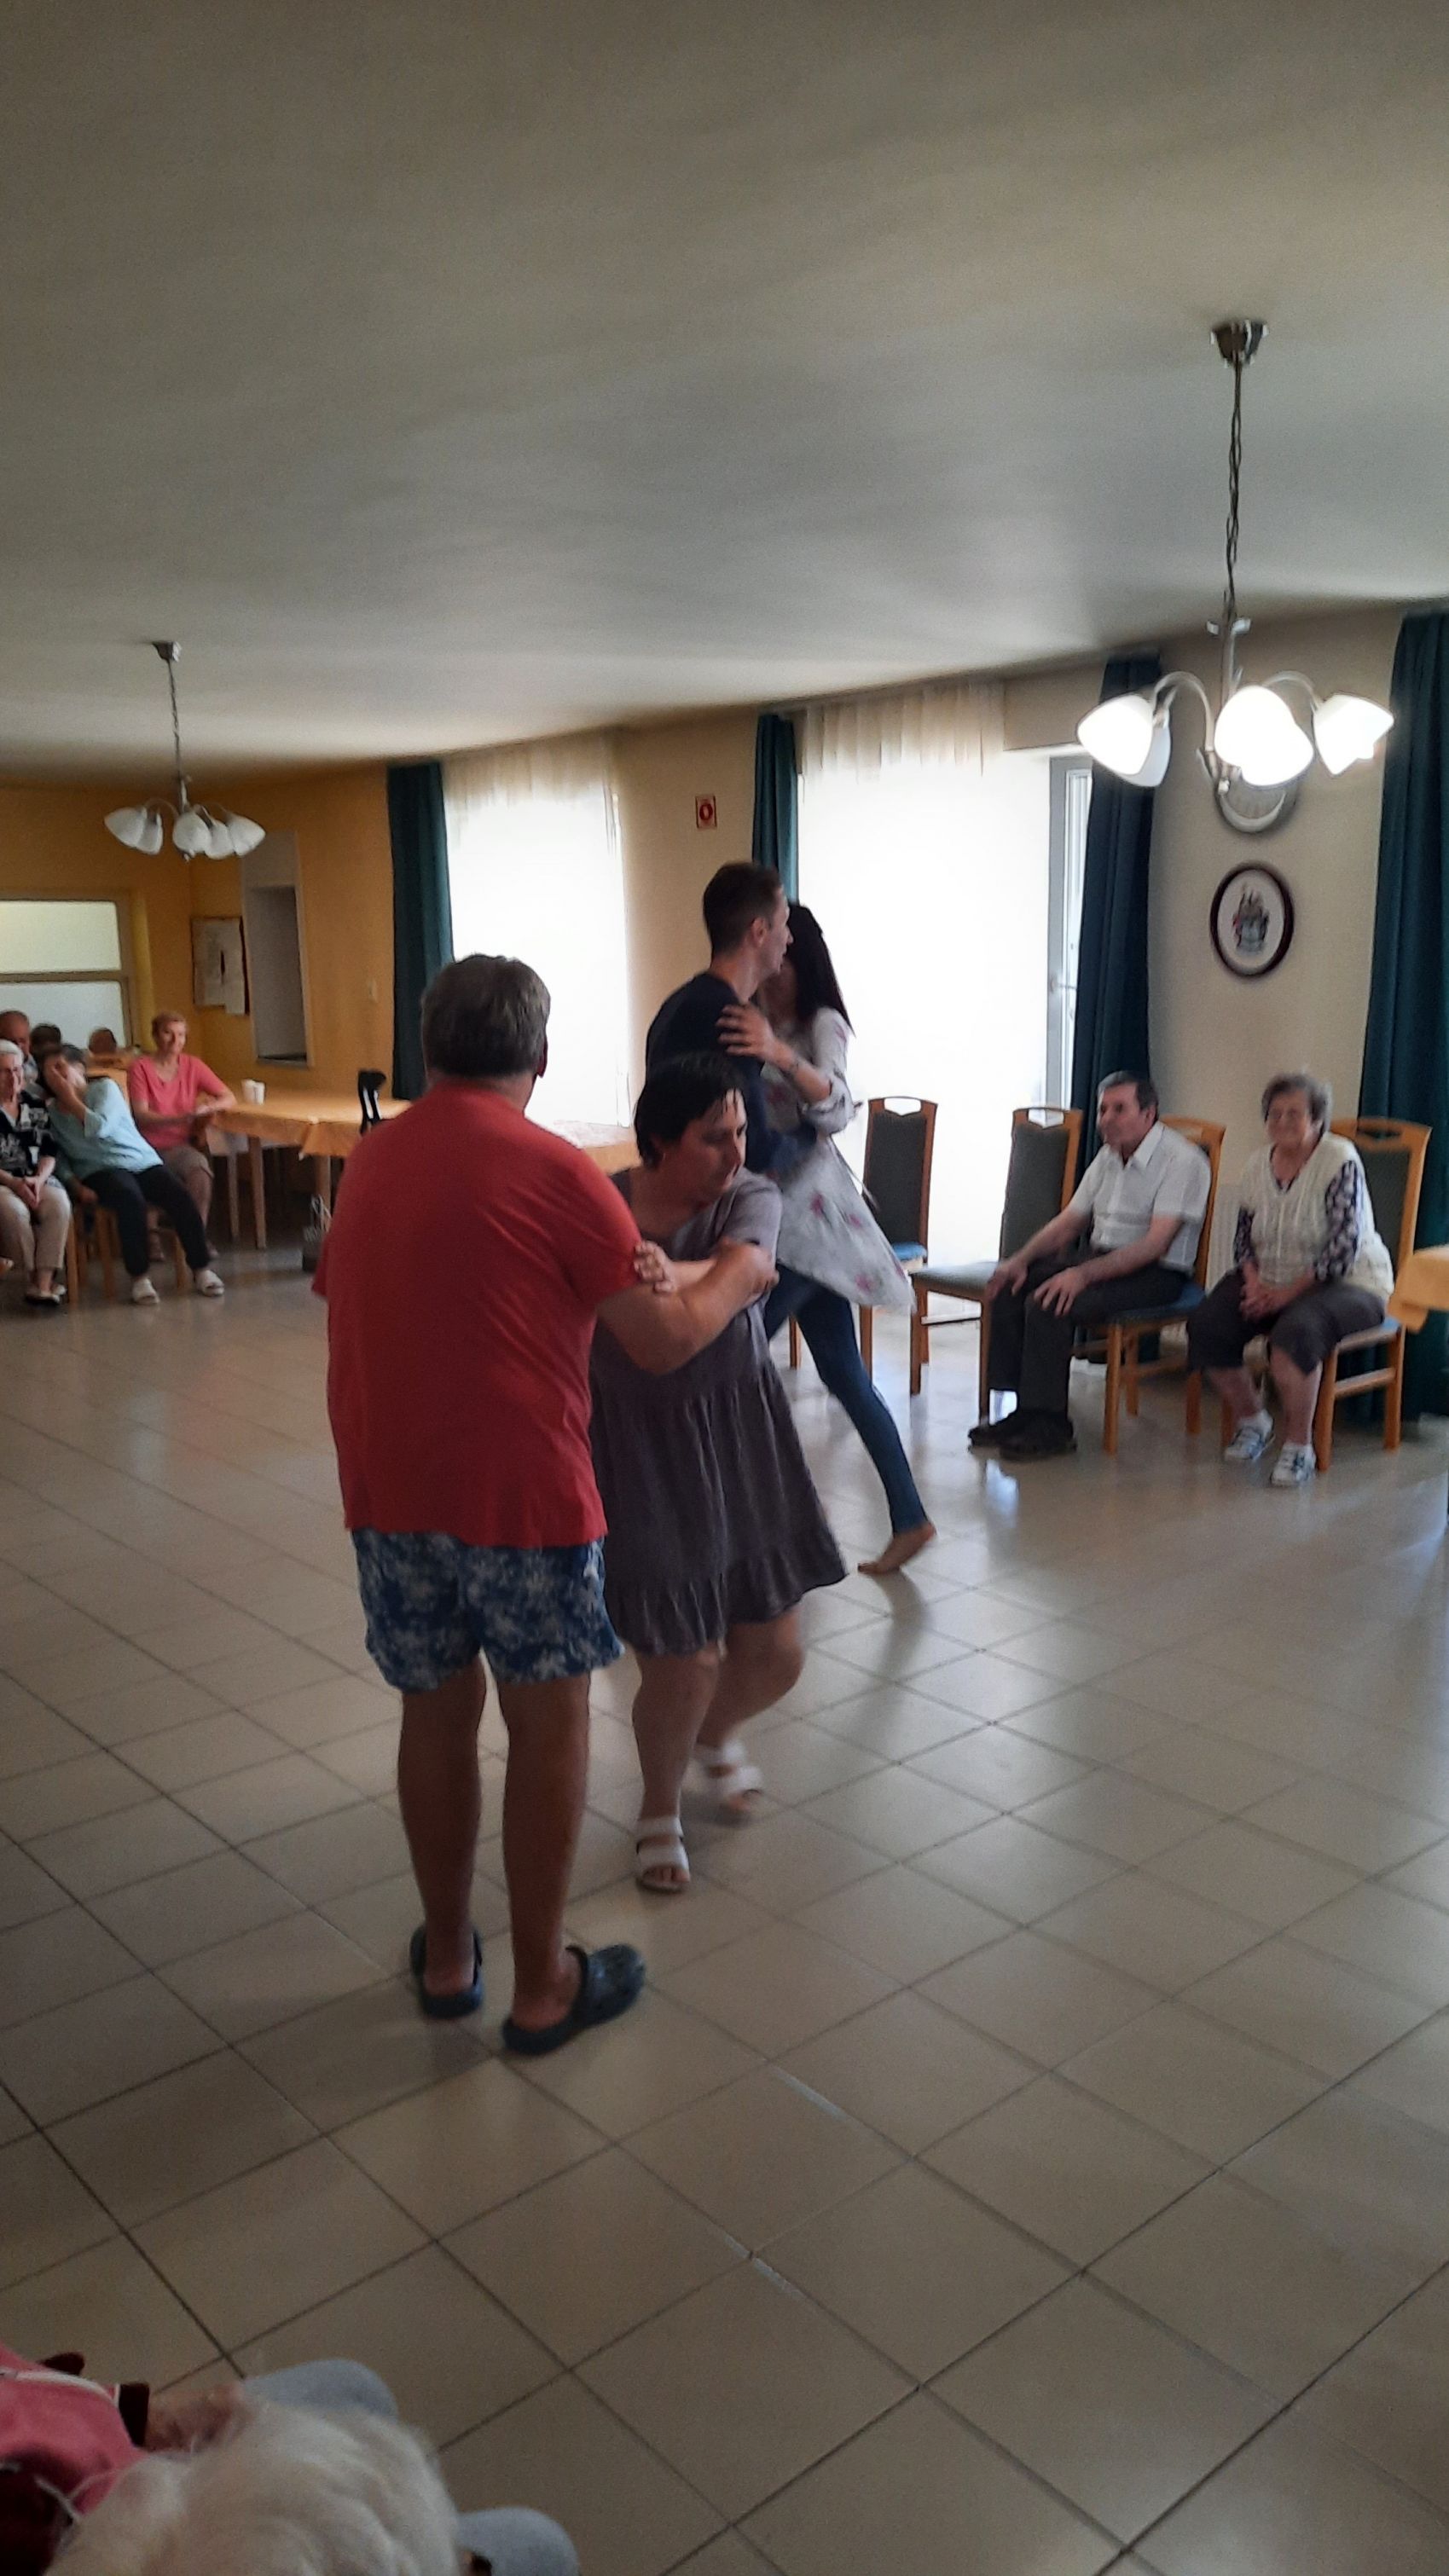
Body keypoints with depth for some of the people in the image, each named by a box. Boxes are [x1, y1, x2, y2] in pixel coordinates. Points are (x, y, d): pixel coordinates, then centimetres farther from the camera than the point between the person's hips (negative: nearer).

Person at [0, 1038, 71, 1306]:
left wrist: (39, 1178, -12)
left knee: (59, 1204, -30)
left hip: (36, 1178, 3)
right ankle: (35, 1279, -15)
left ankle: (42, 1284, -29)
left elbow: (49, 1151, 9)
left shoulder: (36, 1104, 12)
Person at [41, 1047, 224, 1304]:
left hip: (142, 1161, 1)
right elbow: (57, 1157, 3)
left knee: (181, 1198, -25)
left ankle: (201, 1268, -12)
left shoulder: (105, 1087, 4)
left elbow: (100, 1128, -12)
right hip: (100, 1170, -1)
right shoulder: (51, 1112, 9)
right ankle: (138, 1277, -28)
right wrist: (76, 1184, -13)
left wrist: (71, 1098, -5)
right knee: (131, 1199, -36)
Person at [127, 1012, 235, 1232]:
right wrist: (183, 1117, -24)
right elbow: (141, 1116, -10)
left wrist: (209, 1107, -13)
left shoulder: (192, 1066, 7)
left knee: (199, 1167, -32)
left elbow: (230, 1099, 9)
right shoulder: (141, 1068, -2)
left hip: (182, 1145, 2)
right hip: (149, 1148, -2)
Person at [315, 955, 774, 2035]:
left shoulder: (372, 1161, 9)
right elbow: (665, 1341, -6)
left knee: (438, 1710, 19)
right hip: (520, 1494, -5)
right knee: (549, 1724, 9)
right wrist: (738, 1275, 13)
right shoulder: (554, 1170, -10)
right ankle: (544, 1987, 20)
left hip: (387, 1490, 6)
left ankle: (448, 1957, 32)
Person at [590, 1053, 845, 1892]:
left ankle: (717, 1733, 47)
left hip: (742, 1439, 3)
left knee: (776, 1654, 10)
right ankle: (661, 1808, 30)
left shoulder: (752, 1197, -10)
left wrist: (662, 1275, -54)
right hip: (642, 1453, -3)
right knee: (683, 1665, -3)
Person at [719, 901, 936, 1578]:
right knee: (847, 1380, 9)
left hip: (806, 1215, -9)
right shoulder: (757, 1022, 16)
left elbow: (836, 1111, -30)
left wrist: (780, 1055, -45)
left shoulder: (823, 1024, -9)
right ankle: (909, 1519, 15)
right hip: (776, 1212, 9)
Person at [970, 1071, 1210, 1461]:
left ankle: (1050, 1426, -19)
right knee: (1009, 1286, -9)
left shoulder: (1181, 1160, -14)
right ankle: (1025, 1410, -7)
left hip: (1156, 1273, -9)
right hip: (1100, 1258, 9)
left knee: (1049, 1304, -28)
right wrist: (1021, 1259, -2)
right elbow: (1068, 1221, 16)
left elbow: (1155, 1244, -23)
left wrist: (1083, 1274, -32)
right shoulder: (1108, 1157, 13)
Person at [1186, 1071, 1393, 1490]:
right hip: (1271, 1281, 6)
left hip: (1348, 1284, -6)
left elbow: (1342, 1249, -19)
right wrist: (1254, 1283, -9)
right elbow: (1244, 1236, 10)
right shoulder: (1258, 1163, 5)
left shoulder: (1340, 1161, -14)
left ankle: (1299, 1449, -20)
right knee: (1206, 1326, -18)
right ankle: (1251, 1419, 7)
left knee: (1296, 1329, -37)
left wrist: (1288, 1293, -20)